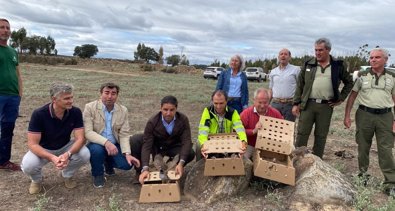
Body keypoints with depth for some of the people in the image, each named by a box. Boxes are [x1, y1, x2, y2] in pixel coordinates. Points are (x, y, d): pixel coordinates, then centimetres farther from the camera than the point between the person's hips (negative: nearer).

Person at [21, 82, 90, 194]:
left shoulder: (76, 112, -20)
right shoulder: (39, 114, -26)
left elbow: (80, 138, -21)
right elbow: (32, 144, -25)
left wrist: (68, 154, -42)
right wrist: (52, 157, -42)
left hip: (65, 147, 2)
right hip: (43, 149, -2)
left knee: (85, 154, -27)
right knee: (28, 165, -31)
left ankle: (67, 175, 6)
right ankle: (37, 180, 7)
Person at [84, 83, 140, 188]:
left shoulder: (123, 110, -4)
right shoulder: (90, 107, -13)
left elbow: (124, 135, -5)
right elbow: (88, 132, -21)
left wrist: (127, 154, -21)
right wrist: (106, 142, -37)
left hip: (114, 145, 3)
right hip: (97, 144, -2)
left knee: (127, 164, -19)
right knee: (97, 149, -36)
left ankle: (108, 162, 18)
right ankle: (98, 174, -2)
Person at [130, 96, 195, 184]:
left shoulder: (183, 119, -22)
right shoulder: (152, 122, -24)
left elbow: (186, 141, -27)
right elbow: (147, 145, -29)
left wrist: (181, 163, -42)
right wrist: (145, 169, -41)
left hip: (173, 148, 1)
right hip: (156, 146, 0)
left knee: (190, 153, -29)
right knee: (134, 141, -25)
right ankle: (140, 170, -6)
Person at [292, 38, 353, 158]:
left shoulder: (338, 65, 4)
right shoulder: (308, 64, 5)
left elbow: (349, 82, 15)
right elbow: (300, 85, 5)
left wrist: (341, 98, 6)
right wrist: (296, 103, 0)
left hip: (326, 106, 0)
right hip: (308, 104, 0)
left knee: (321, 136, 8)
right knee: (302, 133, 1)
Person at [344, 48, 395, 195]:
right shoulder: (362, 76, 3)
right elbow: (352, 96, 5)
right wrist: (347, 116, -1)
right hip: (365, 114, 0)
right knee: (363, 146, 10)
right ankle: (363, 174, 27)